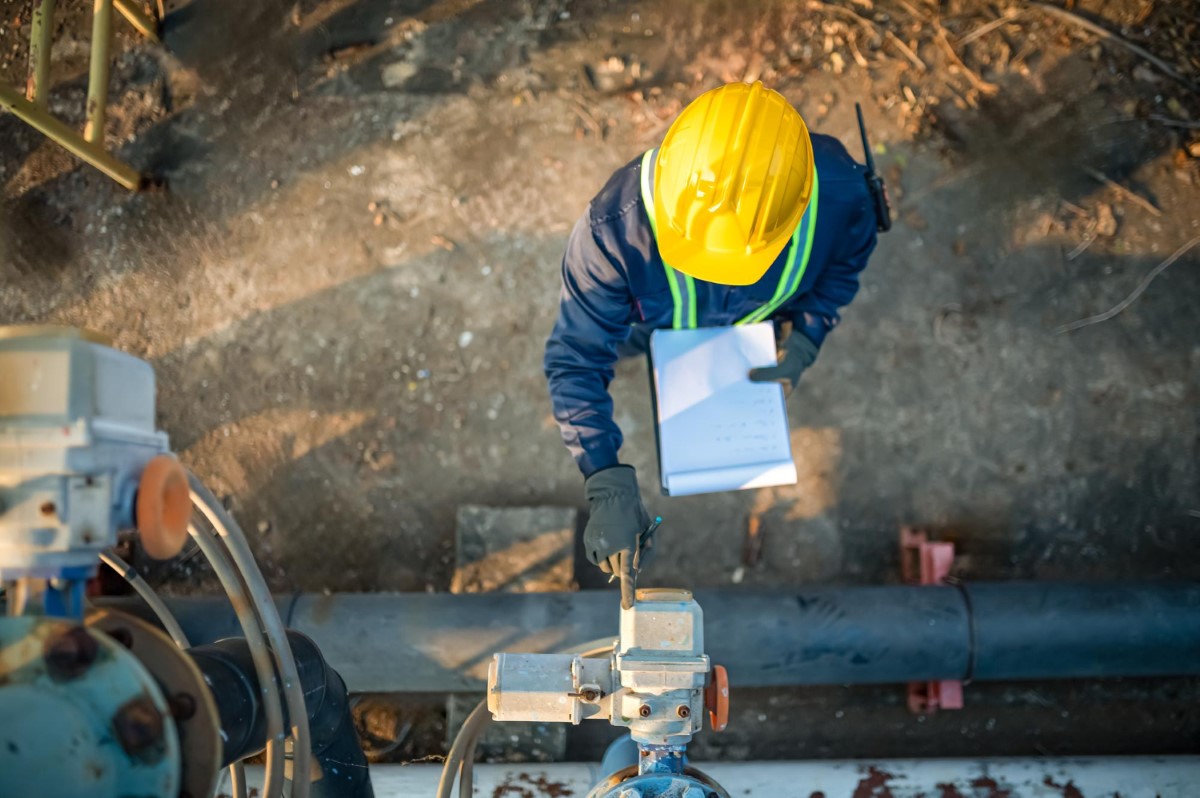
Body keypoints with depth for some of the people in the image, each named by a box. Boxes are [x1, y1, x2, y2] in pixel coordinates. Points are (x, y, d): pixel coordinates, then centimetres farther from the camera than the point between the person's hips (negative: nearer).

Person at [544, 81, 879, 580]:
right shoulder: (615, 226, -49)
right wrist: (609, 488, -43)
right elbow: (576, 359, -38)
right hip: (652, 317, -1)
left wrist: (805, 340, -24)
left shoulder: (840, 196, -43)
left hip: (759, 320, 2)